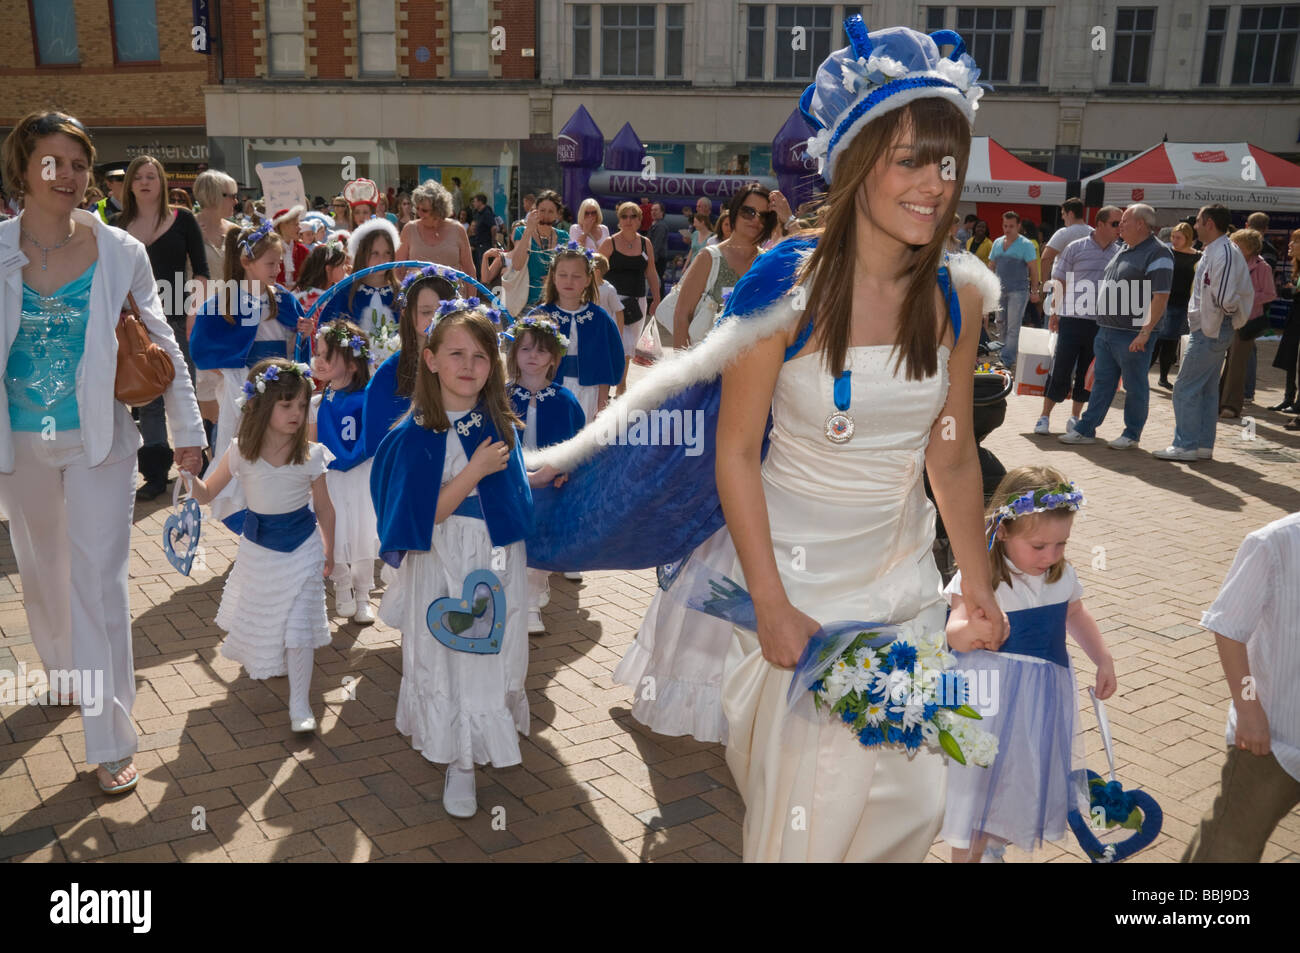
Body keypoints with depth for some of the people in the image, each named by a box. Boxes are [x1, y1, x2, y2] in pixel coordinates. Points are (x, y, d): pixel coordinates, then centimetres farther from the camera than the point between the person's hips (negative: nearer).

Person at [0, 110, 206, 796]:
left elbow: (161, 344, 3)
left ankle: (109, 739, 4)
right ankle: (61, 669, 46)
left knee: (99, 580, -4)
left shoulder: (120, 252, -5)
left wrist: (188, 428, 4)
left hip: (98, 441, -2)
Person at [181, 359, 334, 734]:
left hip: (301, 548, -2)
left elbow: (324, 508, -2)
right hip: (257, 546, 2)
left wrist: (328, 552, 3)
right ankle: (260, 665, 51)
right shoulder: (242, 452, -12)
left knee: (298, 626, -5)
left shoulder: (310, 455, -13)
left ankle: (299, 705, 7)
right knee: (253, 618, 18)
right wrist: (188, 474, -23)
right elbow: (206, 494, -3)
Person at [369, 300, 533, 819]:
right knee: (447, 659, 6)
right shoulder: (415, 436, -12)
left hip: (499, 562, 4)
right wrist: (474, 472, -21)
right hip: (444, 566, -3)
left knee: (496, 652, 13)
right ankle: (458, 765, 22)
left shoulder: (502, 425, 1)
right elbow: (419, 518, -17)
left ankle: (494, 733, 39)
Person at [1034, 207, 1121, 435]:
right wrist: (1055, 313, -3)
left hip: (1102, 323, 3)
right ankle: (1045, 416, 7)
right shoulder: (1075, 248, -2)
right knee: (1061, 368, -2)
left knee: (1088, 373, 9)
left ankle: (1075, 417, 20)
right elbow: (1059, 283, 1)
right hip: (1073, 320, -3)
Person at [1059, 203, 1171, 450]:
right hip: (1106, 331, 9)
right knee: (1102, 382, 12)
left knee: (1135, 386, 3)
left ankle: (1132, 434, 13)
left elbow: (1161, 297, -19)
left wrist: (1144, 332, -24)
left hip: (1133, 335, -9)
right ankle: (1086, 429, 16)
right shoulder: (1124, 250, 16)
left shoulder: (1157, 254, -13)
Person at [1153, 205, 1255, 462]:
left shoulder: (1223, 253, -19)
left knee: (1186, 387, -7)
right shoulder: (1213, 251, 13)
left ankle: (1186, 446, -3)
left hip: (1211, 331, -10)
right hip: (1211, 328, 10)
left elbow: (1223, 298, -26)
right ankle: (1204, 445, 19)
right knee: (1207, 388, 13)